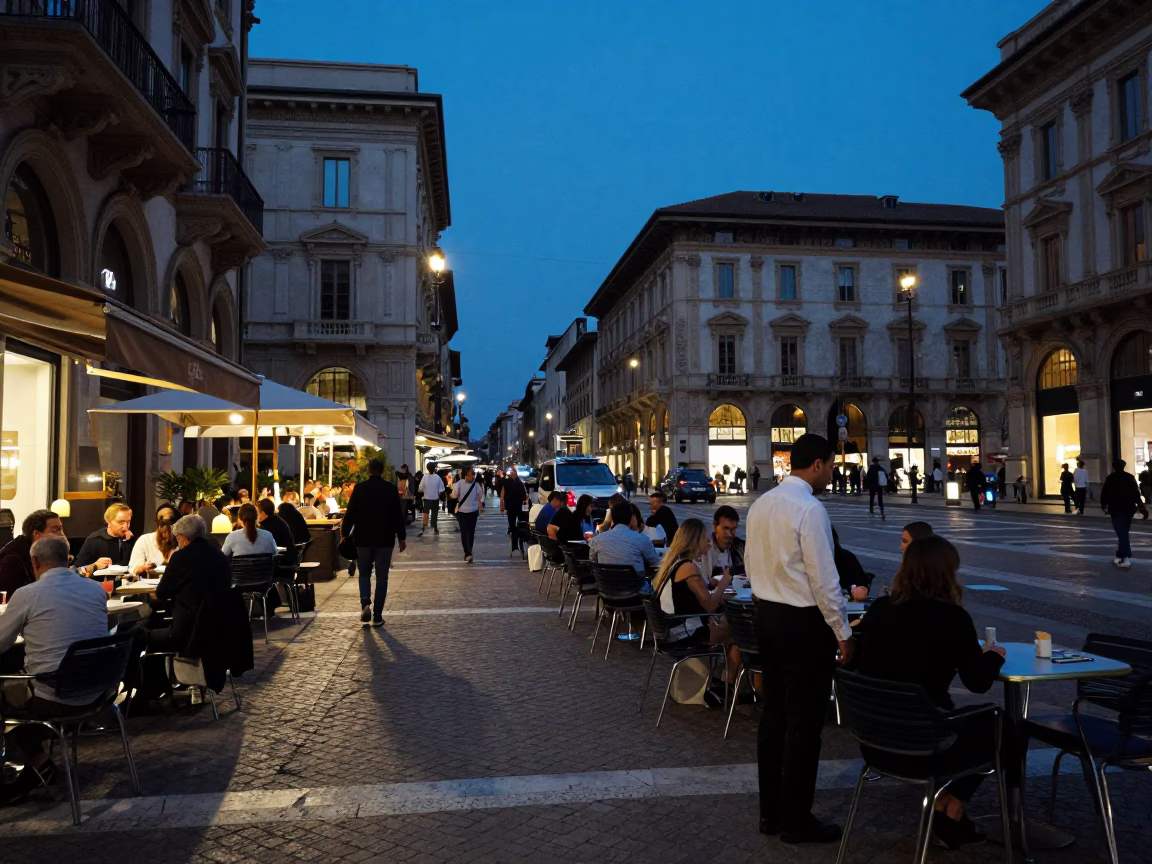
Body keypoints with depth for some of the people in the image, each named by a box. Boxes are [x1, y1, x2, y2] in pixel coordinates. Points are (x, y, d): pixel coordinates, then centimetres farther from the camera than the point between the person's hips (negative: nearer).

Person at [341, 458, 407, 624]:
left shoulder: (359, 488, -5)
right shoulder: (391, 489, -3)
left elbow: (350, 513, -5)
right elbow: (398, 515, -1)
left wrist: (344, 534, 5)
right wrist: (401, 537, 7)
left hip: (363, 538, 0)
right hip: (384, 539, 0)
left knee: (364, 573, 16)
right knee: (381, 577, 7)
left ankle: (365, 604, -7)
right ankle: (377, 616, 4)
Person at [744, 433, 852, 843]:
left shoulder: (760, 504, 7)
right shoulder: (809, 508, -19)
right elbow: (823, 578, -19)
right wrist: (843, 633, -10)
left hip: (767, 614, 9)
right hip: (803, 621, -8)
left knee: (774, 713, 16)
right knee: (804, 721, 3)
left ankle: (770, 811, 26)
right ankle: (796, 820, 14)